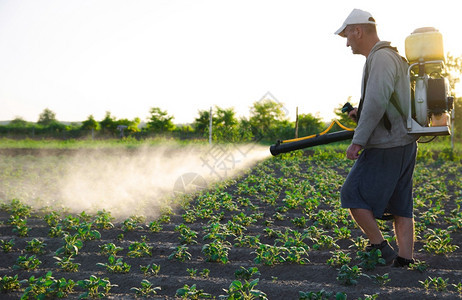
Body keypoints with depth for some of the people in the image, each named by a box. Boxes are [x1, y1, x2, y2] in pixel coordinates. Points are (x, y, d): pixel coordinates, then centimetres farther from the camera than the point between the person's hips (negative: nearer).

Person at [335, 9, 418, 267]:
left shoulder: (381, 57, -14)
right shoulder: (396, 58, 19)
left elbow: (377, 101, -25)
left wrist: (358, 141, -22)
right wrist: (362, 113, 15)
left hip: (386, 147, -10)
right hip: (405, 143, 10)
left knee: (353, 195, -1)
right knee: (400, 206, 8)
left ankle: (381, 247, 3)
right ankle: (404, 259, 9)